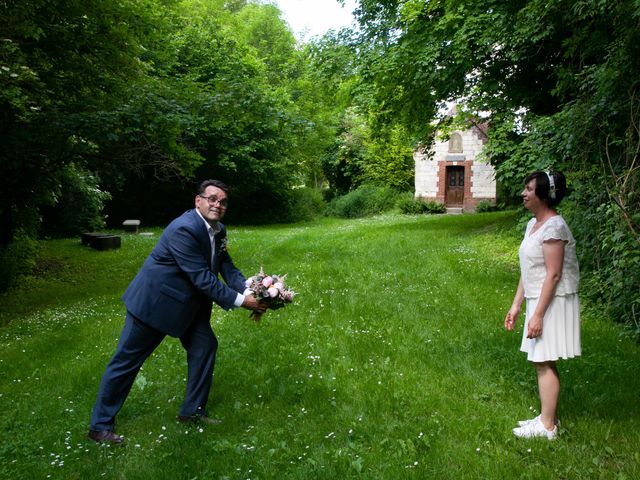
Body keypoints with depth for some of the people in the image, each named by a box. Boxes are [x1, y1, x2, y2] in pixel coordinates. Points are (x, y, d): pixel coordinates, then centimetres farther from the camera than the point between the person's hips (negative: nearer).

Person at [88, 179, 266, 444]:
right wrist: (239, 300, -28)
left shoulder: (217, 231, 0)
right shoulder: (184, 229, -29)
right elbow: (202, 278, -30)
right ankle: (100, 425, 17)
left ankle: (193, 410, 23)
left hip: (187, 301, 9)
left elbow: (226, 266, -1)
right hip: (154, 301, -9)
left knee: (205, 346, 7)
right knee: (126, 360, 3)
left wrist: (249, 291, -19)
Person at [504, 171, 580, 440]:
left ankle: (547, 426, 8)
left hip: (553, 302, -9)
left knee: (544, 362, -3)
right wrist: (516, 306, 15)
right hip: (538, 299, 9)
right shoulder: (533, 224, 11)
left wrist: (537, 314, -21)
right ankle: (548, 418, 27)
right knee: (543, 362, 15)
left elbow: (553, 275, -21)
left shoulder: (553, 227, -18)